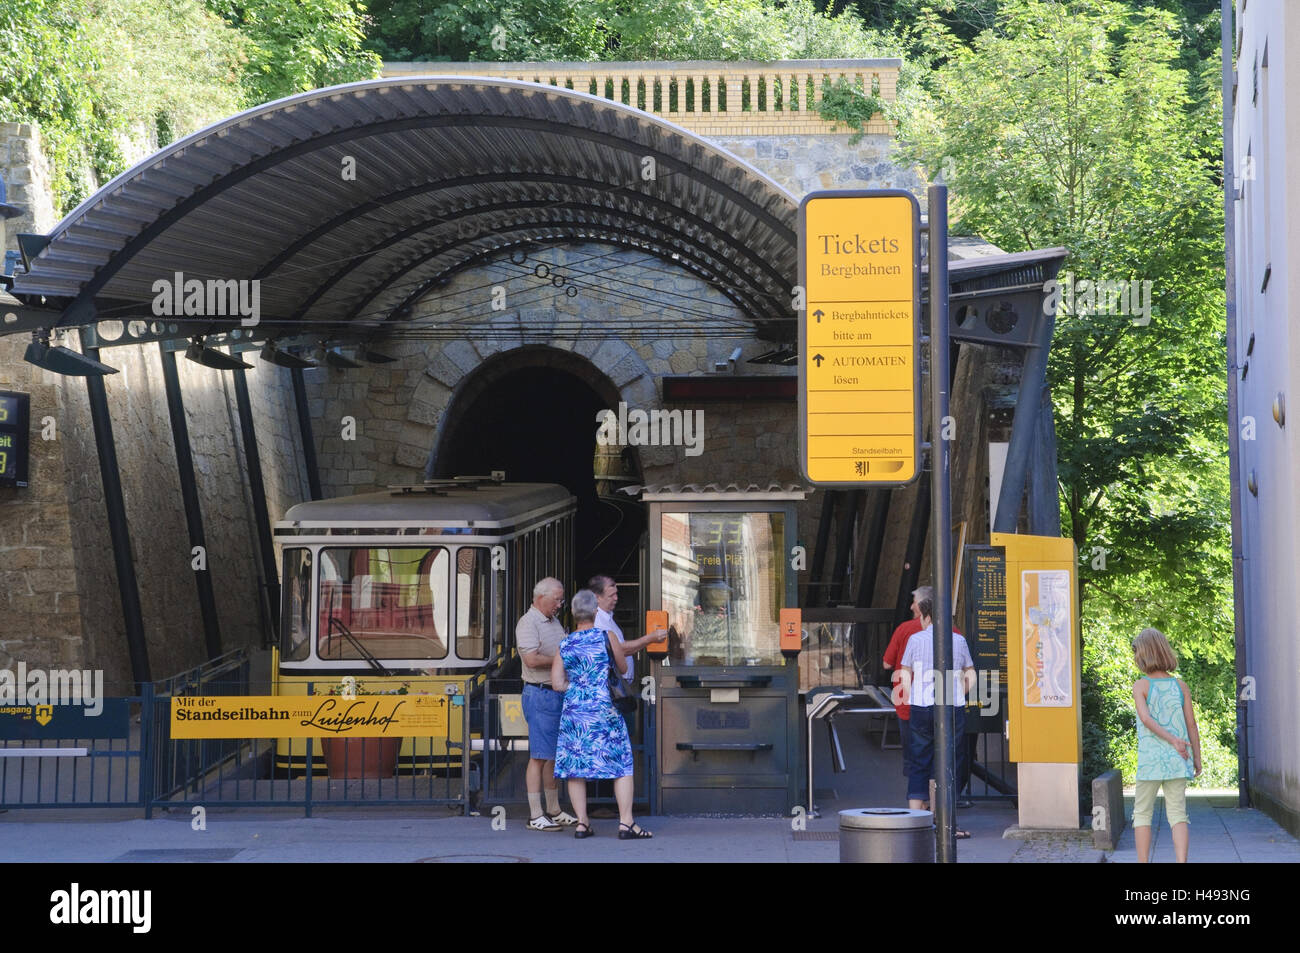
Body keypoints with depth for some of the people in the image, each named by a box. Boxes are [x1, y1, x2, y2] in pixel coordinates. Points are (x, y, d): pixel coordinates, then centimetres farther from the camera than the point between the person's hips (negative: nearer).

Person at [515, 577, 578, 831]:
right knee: (539, 756, -8)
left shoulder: (554, 620, 17)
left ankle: (554, 811, 21)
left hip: (560, 693, 9)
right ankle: (536, 817, -6)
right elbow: (532, 659, -23)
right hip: (540, 694, -9)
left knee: (555, 755, 13)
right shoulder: (528, 623, -12)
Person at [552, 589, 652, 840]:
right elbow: (623, 669, 9)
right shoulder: (606, 637, -2)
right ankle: (626, 823, -3)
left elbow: (558, 683, 3)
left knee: (575, 765, 9)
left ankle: (582, 823, 8)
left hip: (573, 710, 3)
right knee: (622, 765, 2)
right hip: (603, 709, -3)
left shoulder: (564, 646, 4)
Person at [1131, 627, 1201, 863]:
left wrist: (1173, 740, -16)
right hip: (1178, 760, 3)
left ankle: (1143, 863, 6)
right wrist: (1197, 757, 9)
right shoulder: (1180, 686, 5)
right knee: (1178, 815, 4)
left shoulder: (1141, 686, -5)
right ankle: (1181, 861, -11)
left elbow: (1146, 718, -19)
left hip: (1150, 760, -3)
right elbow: (1191, 724, 4)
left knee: (1142, 813, 9)